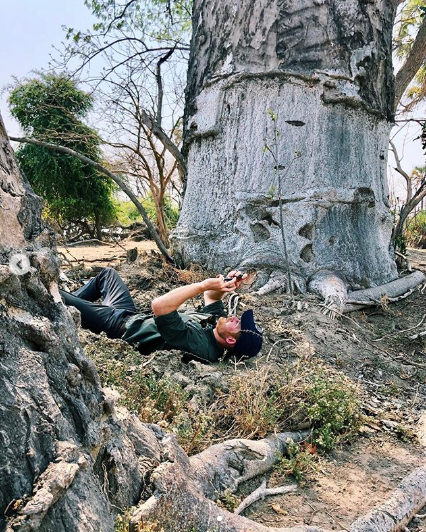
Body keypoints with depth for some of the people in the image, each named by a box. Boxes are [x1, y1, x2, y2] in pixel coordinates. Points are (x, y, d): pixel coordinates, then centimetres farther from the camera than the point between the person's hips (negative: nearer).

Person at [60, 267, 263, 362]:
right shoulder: (217, 321, -12)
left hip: (120, 325, -8)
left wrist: (203, 285, -42)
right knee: (107, 273, 22)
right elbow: (211, 297, 5)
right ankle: (68, 298, 39)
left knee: (58, 298, -1)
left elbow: (159, 306, -47)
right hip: (135, 316, 8)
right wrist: (225, 285, -18)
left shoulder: (197, 343, -38)